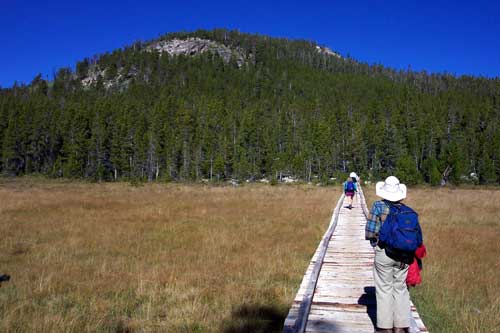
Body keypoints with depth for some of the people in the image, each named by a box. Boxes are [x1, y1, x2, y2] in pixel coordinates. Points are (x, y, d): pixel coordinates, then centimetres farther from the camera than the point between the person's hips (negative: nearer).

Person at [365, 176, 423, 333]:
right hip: (404, 256, 4)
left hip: (383, 254, -3)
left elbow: (369, 233, -12)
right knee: (401, 290, 14)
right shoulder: (409, 211, 2)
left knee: (384, 290, 8)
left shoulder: (378, 206, -9)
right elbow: (417, 236, 2)